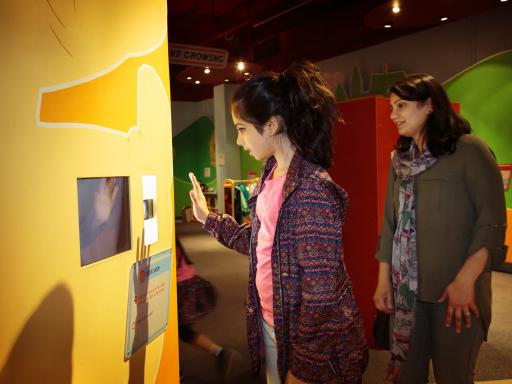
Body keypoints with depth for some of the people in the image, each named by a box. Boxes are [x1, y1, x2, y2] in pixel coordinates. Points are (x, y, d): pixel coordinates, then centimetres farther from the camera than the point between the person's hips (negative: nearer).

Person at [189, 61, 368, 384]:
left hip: (309, 334, -8)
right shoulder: (271, 175, 3)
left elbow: (321, 291, -24)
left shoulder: (312, 189, -25)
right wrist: (208, 219, 11)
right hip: (269, 322, 8)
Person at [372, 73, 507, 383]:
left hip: (456, 290, -5)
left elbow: (493, 222, -12)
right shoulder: (400, 159, 9)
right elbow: (391, 222, 10)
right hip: (406, 288, 5)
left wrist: (465, 280, -20)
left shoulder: (469, 151, -9)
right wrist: (384, 279, 7)